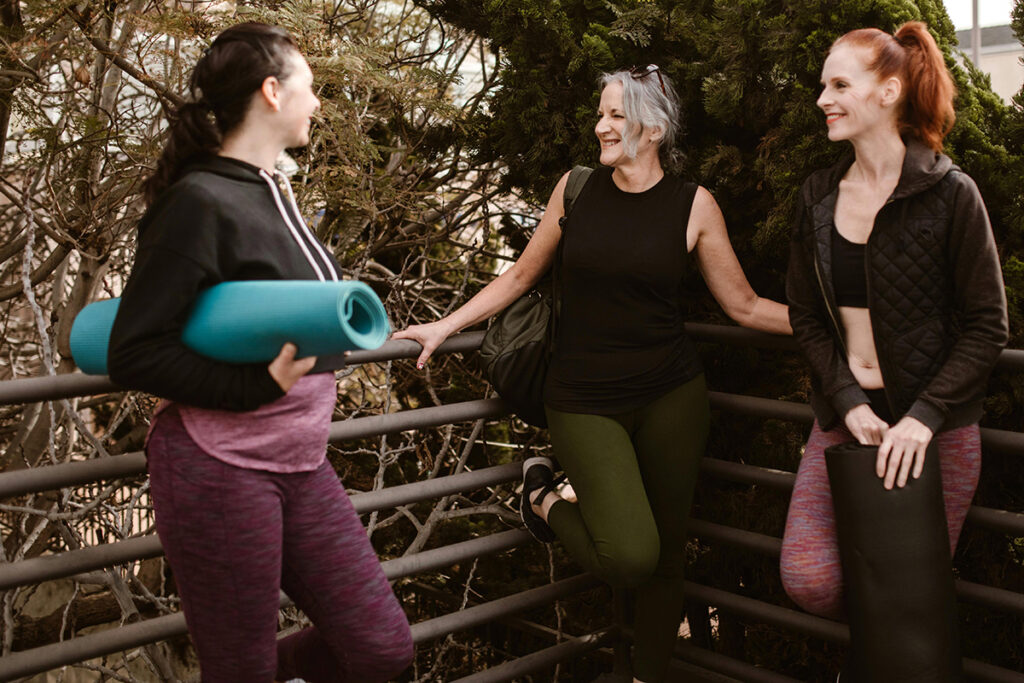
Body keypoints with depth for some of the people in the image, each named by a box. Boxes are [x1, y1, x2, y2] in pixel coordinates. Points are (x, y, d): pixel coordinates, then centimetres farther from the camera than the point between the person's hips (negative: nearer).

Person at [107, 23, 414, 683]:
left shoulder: (276, 192, 11)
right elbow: (133, 354, -17)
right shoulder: (200, 201, -15)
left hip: (300, 466, 8)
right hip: (220, 471, -8)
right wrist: (259, 384, -23)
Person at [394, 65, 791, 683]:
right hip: (585, 400, -1)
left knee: (667, 551, 7)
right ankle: (544, 500, 14)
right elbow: (523, 275, 13)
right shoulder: (576, 189, 2)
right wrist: (446, 326, 10)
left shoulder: (694, 205, 0)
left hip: (672, 397, 1)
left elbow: (744, 306, 6)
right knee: (630, 556, -16)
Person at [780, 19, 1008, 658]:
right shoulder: (819, 195, 6)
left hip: (934, 425, -3)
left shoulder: (949, 194, -8)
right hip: (846, 413, 4)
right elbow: (807, 317, 7)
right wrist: (848, 403, -8)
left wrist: (923, 417, -17)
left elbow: (987, 326, -7)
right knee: (809, 579, -9)